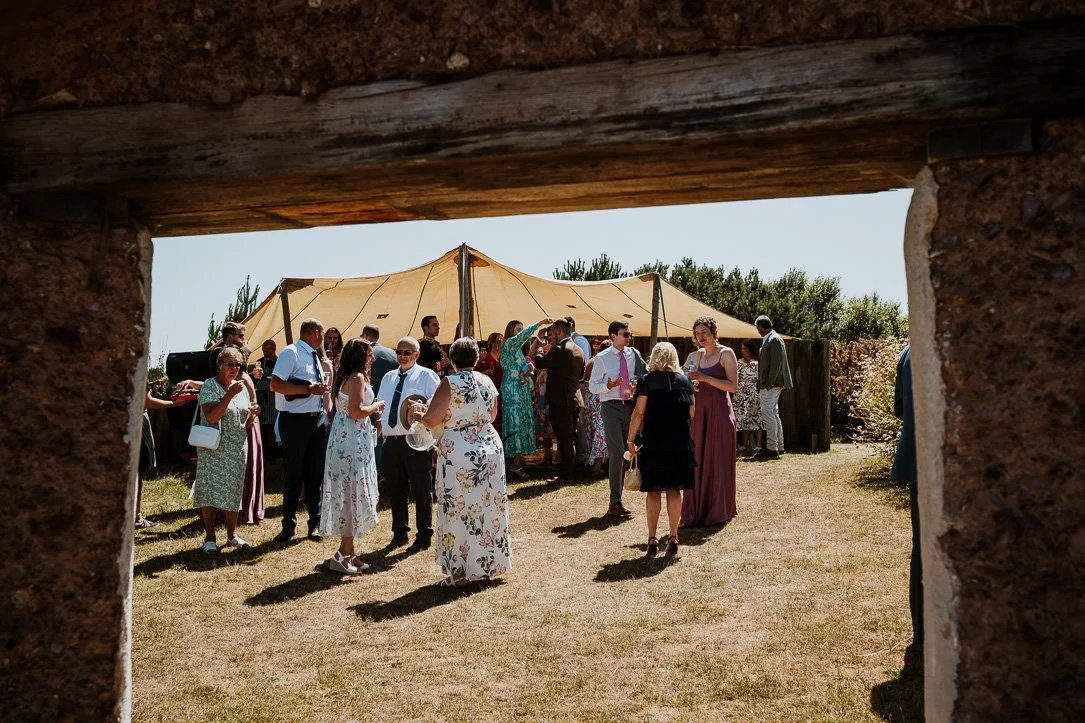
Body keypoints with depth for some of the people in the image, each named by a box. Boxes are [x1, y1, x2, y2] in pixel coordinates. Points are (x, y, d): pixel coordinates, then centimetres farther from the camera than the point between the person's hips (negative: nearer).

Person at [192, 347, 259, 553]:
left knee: (233, 492, 9)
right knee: (210, 491, -3)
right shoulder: (210, 386, -8)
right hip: (214, 450, -5)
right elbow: (211, 416, -23)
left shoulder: (242, 387, 11)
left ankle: (232, 535, 18)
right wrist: (230, 394, -26)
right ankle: (209, 538, 5)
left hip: (237, 450, 5)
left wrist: (252, 414, -4)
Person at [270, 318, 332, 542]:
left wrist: (325, 390, 7)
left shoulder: (314, 356, 15)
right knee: (293, 473, 1)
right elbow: (276, 384, -21)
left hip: (317, 420, 8)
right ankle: (289, 524, 13)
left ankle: (315, 523, 20)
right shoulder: (291, 353, -10)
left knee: (315, 473, 11)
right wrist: (309, 389, -23)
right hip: (296, 421, -7)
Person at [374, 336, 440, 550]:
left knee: (421, 490, 3)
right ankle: (399, 533, 25)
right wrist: (379, 425, 8)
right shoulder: (388, 378, 19)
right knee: (395, 490, 12)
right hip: (391, 442, 6)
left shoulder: (427, 376, 0)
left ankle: (424, 535, 14)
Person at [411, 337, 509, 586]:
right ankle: (489, 563, 24)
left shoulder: (450, 383, -12)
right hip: (491, 447, 6)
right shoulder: (488, 382, 5)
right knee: (489, 506, 14)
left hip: (459, 452, -5)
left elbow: (431, 420, -12)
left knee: (460, 510, 4)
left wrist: (418, 413, 7)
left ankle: (463, 571, 9)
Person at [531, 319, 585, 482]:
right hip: (575, 399, 9)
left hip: (560, 401, -9)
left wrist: (540, 349, 9)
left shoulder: (559, 350, -16)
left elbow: (539, 363, -11)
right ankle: (572, 473, 23)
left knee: (565, 440, -4)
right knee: (571, 438, 16)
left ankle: (568, 475, -1)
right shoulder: (578, 350, 11)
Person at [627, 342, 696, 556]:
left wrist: (630, 438, -1)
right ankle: (673, 537, 9)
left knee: (653, 490, 5)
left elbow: (639, 412, -7)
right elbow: (692, 412, 5)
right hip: (680, 443, 2)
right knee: (674, 490, 8)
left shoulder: (646, 380, -2)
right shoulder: (684, 380, 6)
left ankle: (652, 538, 3)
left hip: (653, 442, -2)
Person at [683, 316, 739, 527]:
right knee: (698, 461, 5)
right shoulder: (699, 355, 14)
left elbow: (733, 386, -12)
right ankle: (698, 511, 12)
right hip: (700, 411, 6)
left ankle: (719, 512, 10)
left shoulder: (726, 354, -5)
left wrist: (705, 378, -17)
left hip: (720, 411, -6)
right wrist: (693, 382, 0)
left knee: (719, 460, 0)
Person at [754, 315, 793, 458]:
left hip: (772, 383, -11)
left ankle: (772, 448, -15)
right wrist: (762, 382, 17)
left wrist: (769, 382, -20)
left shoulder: (774, 339, -13)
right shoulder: (768, 339, 17)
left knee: (767, 412, -14)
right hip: (768, 383, 11)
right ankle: (779, 446, 20)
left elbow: (777, 363, -20)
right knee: (773, 413, 14)